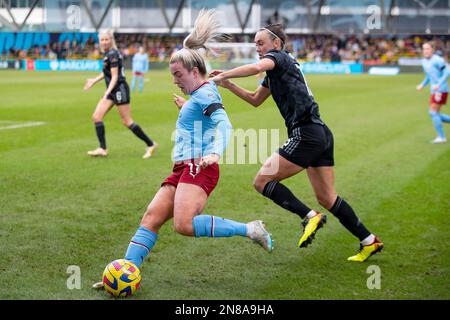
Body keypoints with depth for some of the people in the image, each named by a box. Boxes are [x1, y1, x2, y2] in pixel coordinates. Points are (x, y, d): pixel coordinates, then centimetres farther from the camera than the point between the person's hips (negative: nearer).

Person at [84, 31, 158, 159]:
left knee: (127, 121, -5)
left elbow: (115, 77, -19)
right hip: (112, 91, 9)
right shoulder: (107, 53, 11)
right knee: (96, 116, 1)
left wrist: (107, 92, -28)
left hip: (119, 89, -9)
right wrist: (94, 80, 22)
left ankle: (150, 144, 6)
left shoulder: (112, 54, -16)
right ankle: (103, 149, 3)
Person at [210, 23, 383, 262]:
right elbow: (255, 100, 32)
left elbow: (257, 67, -28)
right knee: (326, 198, 13)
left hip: (306, 134, -10)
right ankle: (369, 241, 17)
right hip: (320, 134, 10)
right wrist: (228, 84, 21)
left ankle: (310, 217, -8)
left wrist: (222, 75, -23)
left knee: (262, 181, -6)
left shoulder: (279, 57, -4)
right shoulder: (275, 72, 23)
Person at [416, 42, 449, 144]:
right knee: (435, 114, 8)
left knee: (433, 112, -11)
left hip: (441, 90, -9)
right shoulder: (424, 61, 13)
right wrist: (422, 85, 10)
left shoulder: (437, 60, -14)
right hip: (434, 90, 9)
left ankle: (441, 137, -5)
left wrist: (439, 85, -25)